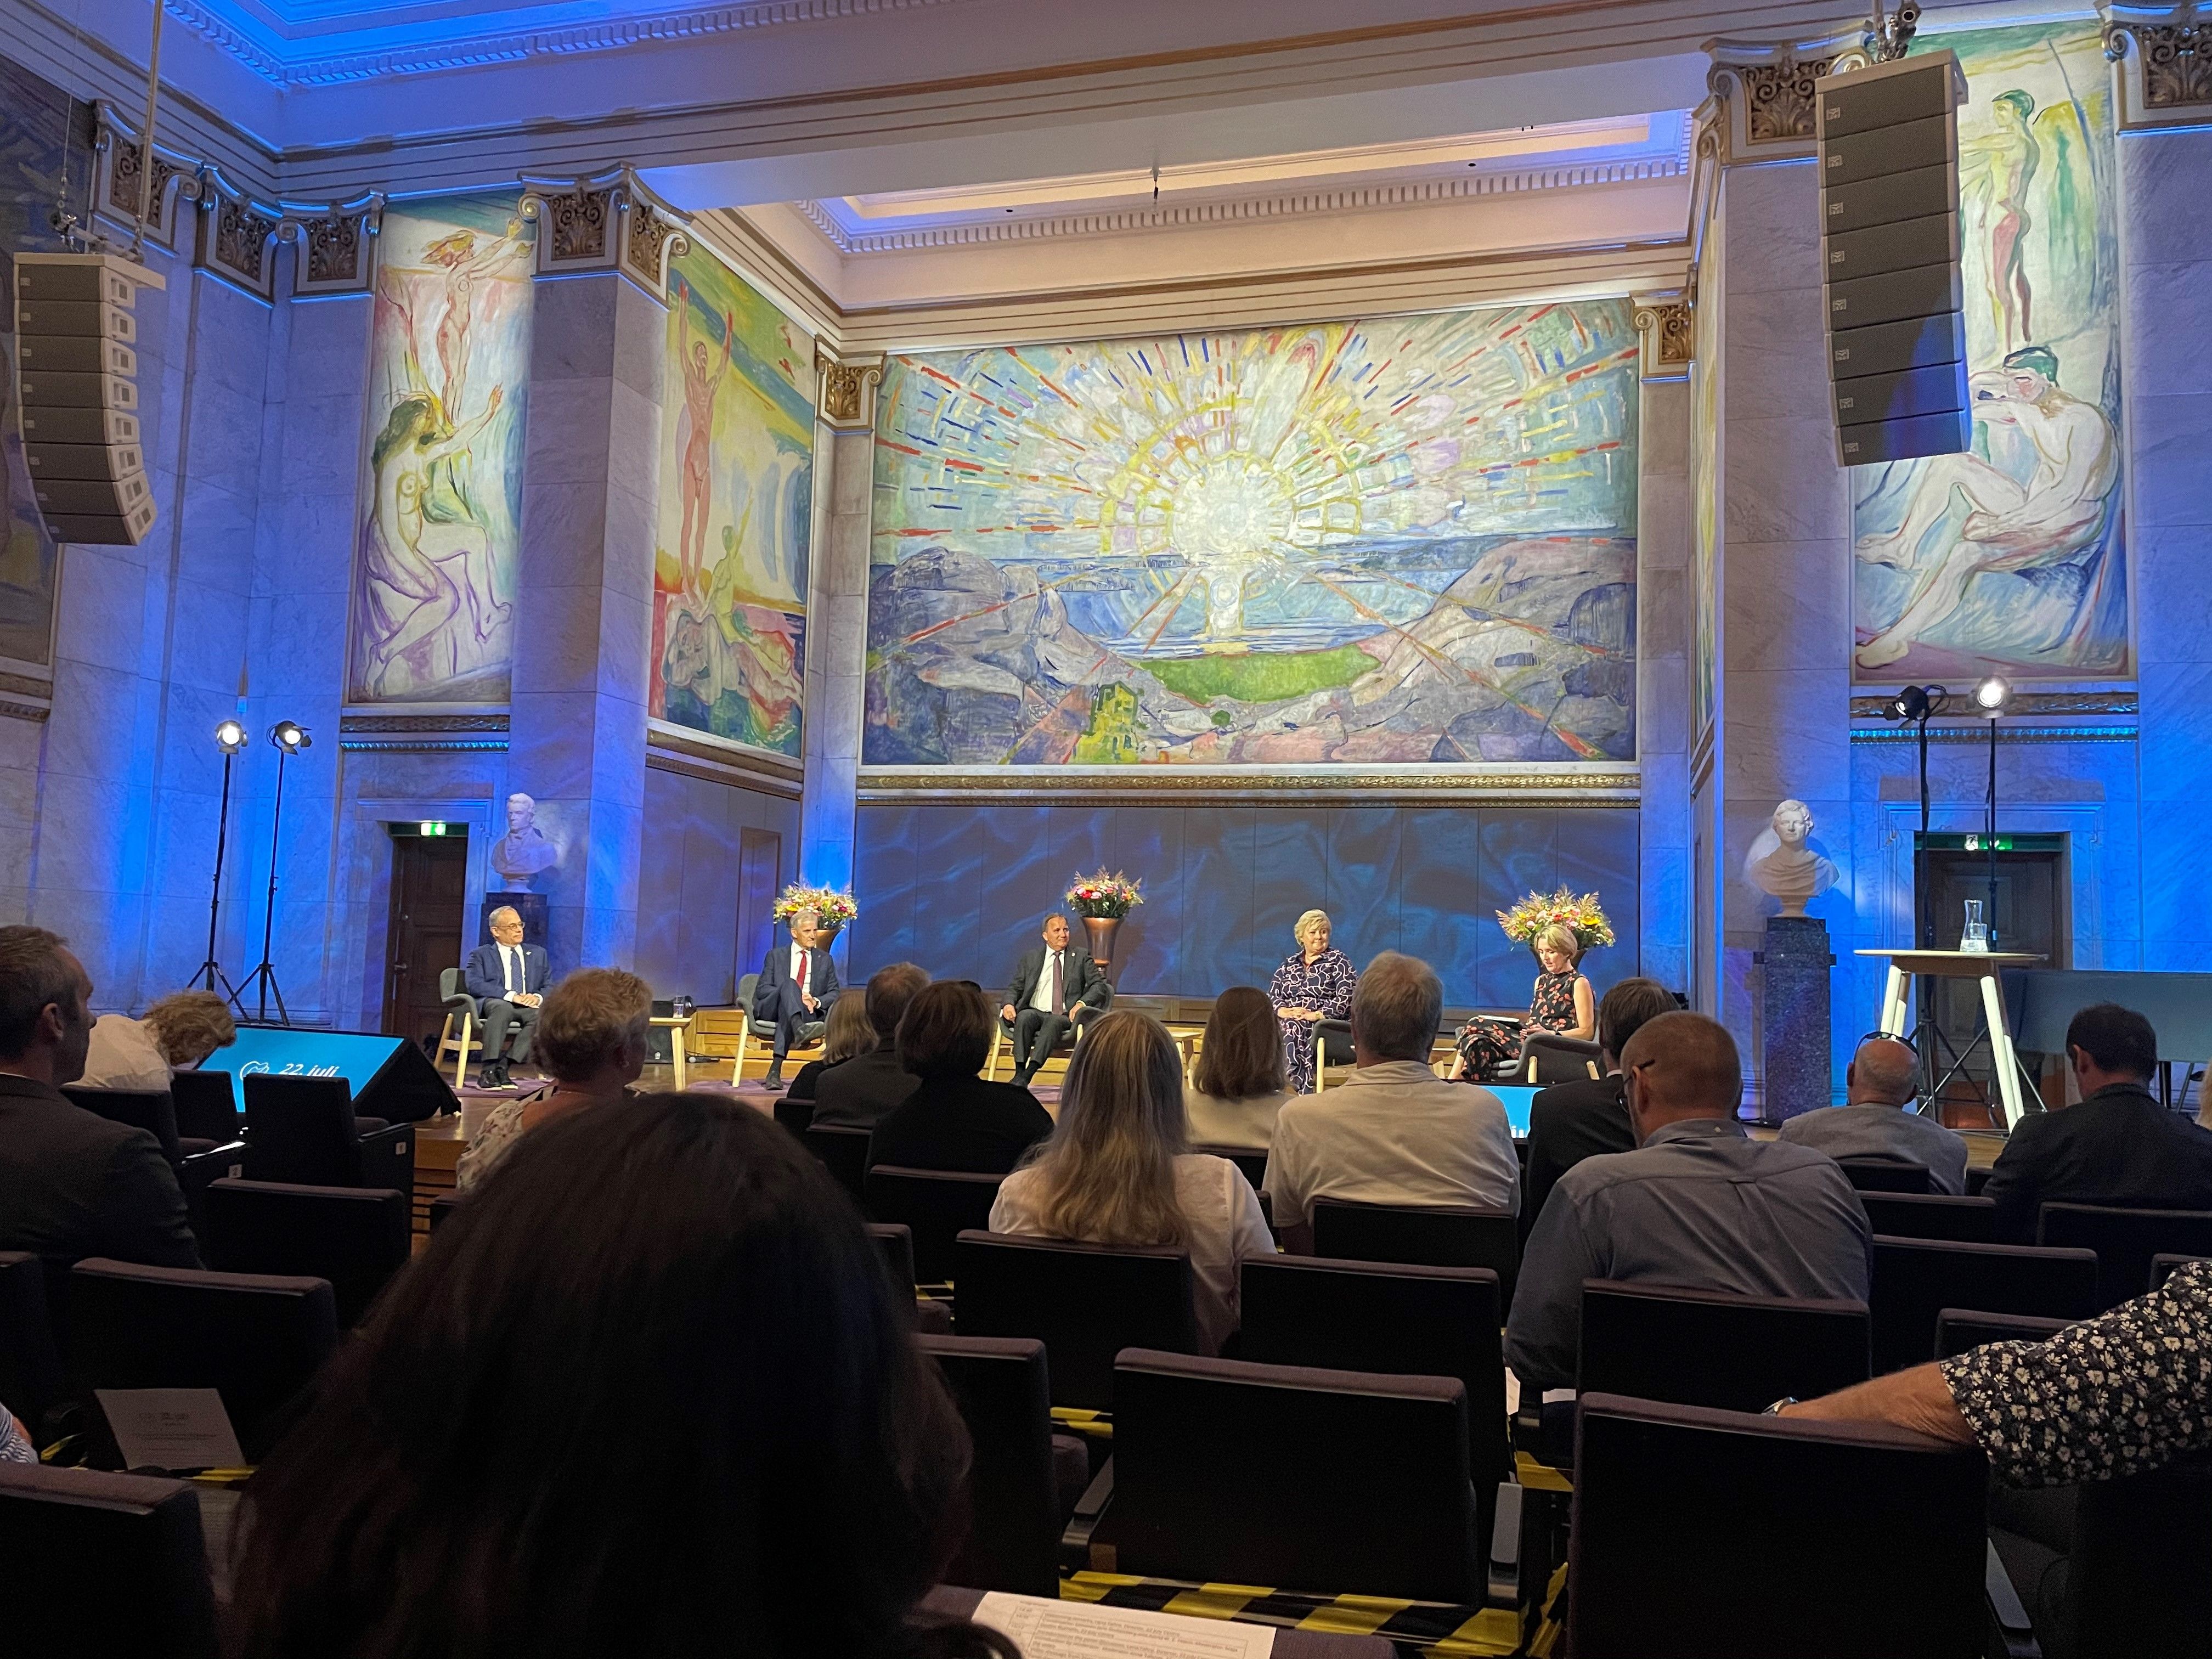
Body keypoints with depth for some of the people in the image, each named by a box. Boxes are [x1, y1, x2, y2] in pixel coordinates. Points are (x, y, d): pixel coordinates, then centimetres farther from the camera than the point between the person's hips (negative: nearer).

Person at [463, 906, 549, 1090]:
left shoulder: (538, 953, 24)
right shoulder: (481, 955, 14)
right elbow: (474, 985, -5)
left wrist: (538, 997, -9)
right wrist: (511, 996, -19)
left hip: (528, 1007, 3)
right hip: (492, 1005, -3)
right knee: (502, 1007, -40)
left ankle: (502, 1066, -32)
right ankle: (487, 1070, -39)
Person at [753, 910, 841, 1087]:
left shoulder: (825, 959, 19)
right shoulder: (776, 956, 15)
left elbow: (835, 994, 13)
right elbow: (762, 990, 4)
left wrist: (816, 1002, -11)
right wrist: (796, 996, -13)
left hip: (809, 1012, 1)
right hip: (772, 1009, -1)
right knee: (789, 983, -34)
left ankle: (776, 1067, -43)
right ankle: (799, 1029, -62)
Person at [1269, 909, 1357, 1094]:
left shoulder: (1339, 961, 8)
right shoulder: (1289, 964, 22)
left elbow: (1346, 998, -5)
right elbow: (1272, 996, 16)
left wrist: (1317, 1015, -15)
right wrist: (1284, 1011, -7)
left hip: (1323, 1025, -4)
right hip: (1288, 1021, 4)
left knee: (1291, 1031, -33)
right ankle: (1305, 1093, -32)